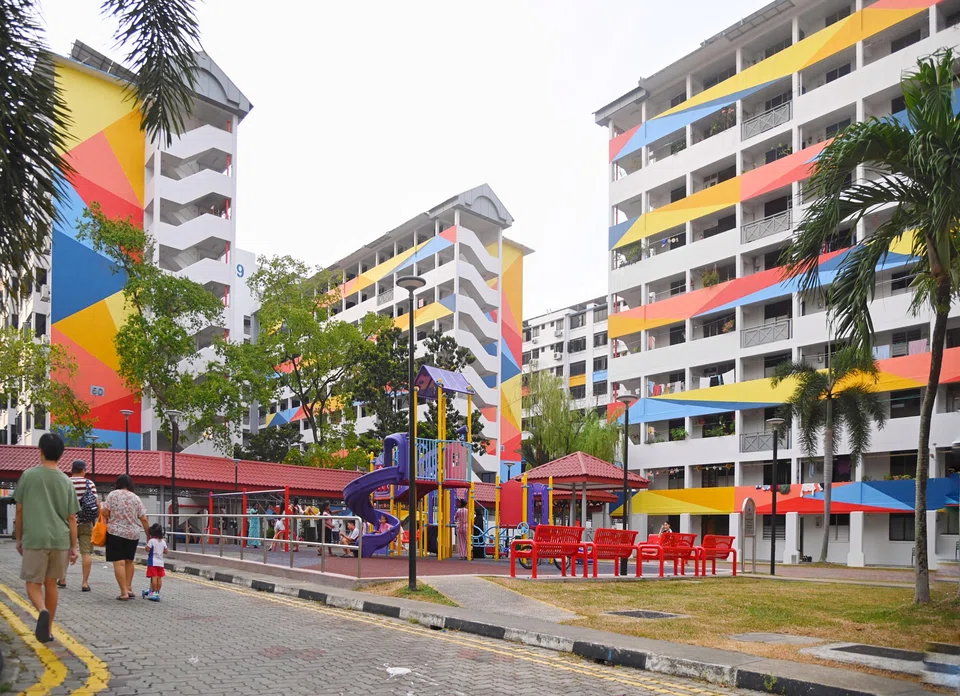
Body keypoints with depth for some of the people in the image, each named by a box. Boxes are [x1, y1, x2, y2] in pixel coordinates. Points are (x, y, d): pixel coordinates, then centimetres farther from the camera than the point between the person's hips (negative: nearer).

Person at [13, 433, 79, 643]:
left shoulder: (28, 475, -1)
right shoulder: (66, 481, 4)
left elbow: (19, 510, 2)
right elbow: (72, 517, 5)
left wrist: (18, 538, 13)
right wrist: (74, 546, 10)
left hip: (34, 539, -3)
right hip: (60, 540, 3)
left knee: (33, 583, 6)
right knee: (51, 583, 14)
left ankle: (42, 611, -24)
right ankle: (48, 630, 18)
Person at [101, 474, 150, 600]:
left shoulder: (113, 494, -1)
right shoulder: (136, 498, 6)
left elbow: (105, 513, -6)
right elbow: (144, 519, 3)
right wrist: (148, 535, 11)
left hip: (115, 532, -3)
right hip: (133, 534, 3)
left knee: (119, 562, -3)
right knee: (129, 561, 19)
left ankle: (124, 592, -8)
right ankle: (129, 588, 18)